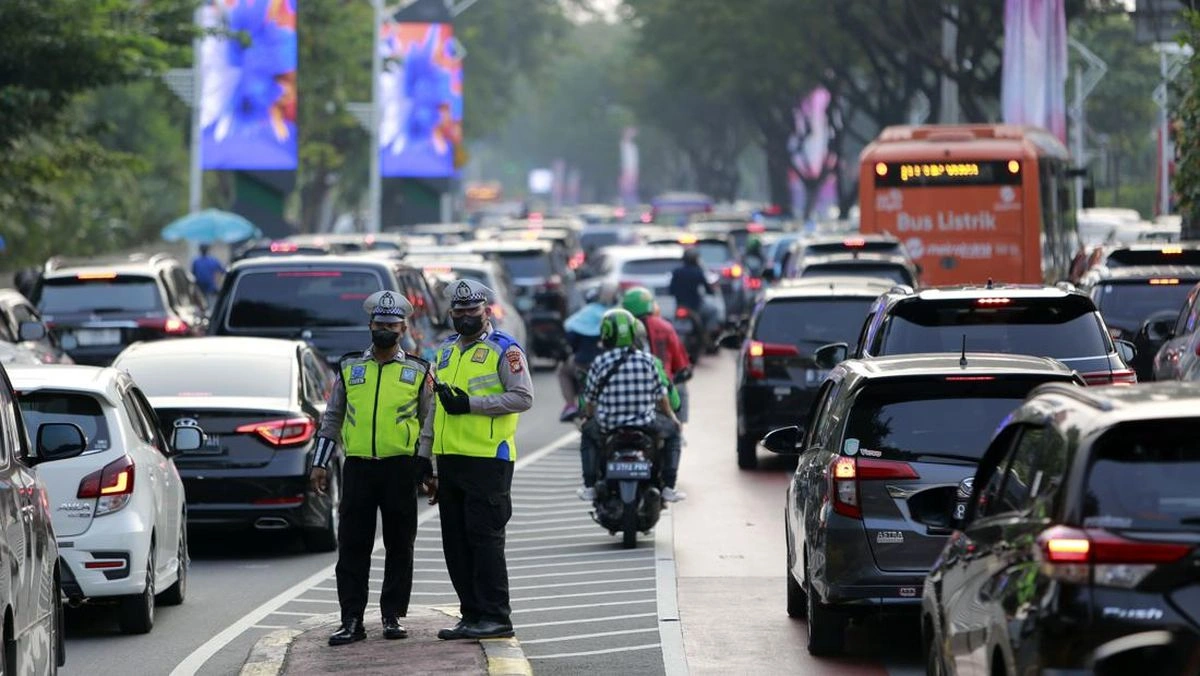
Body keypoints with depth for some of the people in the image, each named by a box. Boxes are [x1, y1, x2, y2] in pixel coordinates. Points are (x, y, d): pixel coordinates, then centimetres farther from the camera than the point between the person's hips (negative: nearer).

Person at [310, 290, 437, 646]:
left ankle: (392, 616, 10)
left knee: (399, 546, 3)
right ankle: (352, 620, 2)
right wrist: (320, 463, 9)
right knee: (352, 546, -1)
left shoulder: (418, 372, 7)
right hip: (358, 467, 1)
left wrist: (429, 471, 4)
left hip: (400, 469, -1)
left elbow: (430, 424, 9)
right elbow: (331, 418, 15)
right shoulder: (349, 368, 12)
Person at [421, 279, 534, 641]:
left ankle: (496, 617, -5)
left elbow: (523, 397, -13)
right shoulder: (446, 350, 19)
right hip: (449, 459, 8)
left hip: (488, 460, -8)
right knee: (455, 541, 8)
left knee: (485, 538, -9)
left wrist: (470, 403, -17)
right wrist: (423, 451, 18)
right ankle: (472, 614, 14)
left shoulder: (504, 349, -4)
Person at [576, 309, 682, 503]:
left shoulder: (600, 363, -6)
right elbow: (660, 395, 6)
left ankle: (590, 487, 23)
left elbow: (590, 397, 5)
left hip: (608, 428, 0)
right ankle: (668, 487, 19)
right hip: (646, 425, 0)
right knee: (672, 430, 28)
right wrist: (671, 416, 26)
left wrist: (588, 417, 27)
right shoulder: (647, 360, -3)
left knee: (587, 433, 32)